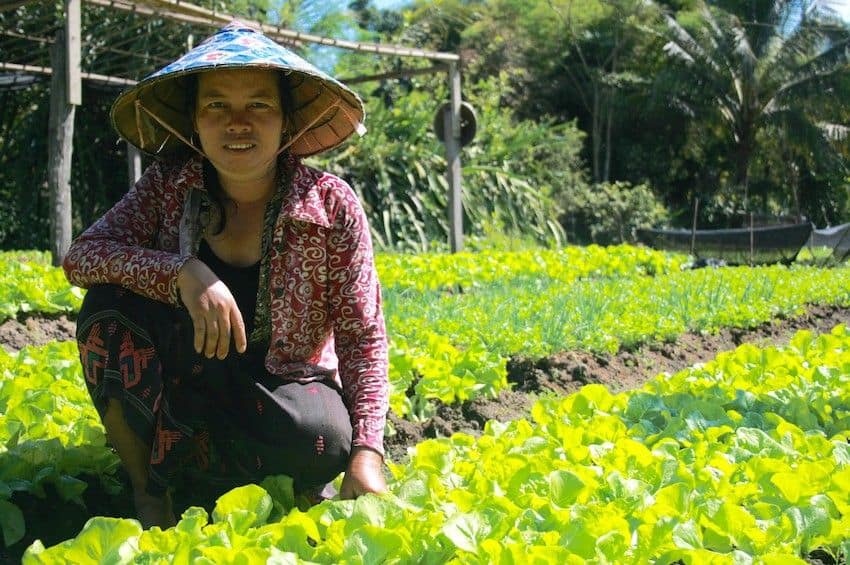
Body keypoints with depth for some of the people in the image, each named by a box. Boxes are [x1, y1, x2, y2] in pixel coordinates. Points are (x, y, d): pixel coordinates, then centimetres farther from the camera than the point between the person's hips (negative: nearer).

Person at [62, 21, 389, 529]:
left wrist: (367, 452, -26)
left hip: (283, 388, -2)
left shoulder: (331, 206, -13)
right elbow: (81, 257, -19)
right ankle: (147, 492, -11)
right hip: (183, 387, 2)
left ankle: (172, 463, -6)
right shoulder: (169, 186, -8)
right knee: (111, 302, -24)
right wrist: (182, 271, -36)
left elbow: (363, 338, -12)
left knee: (320, 439, -35)